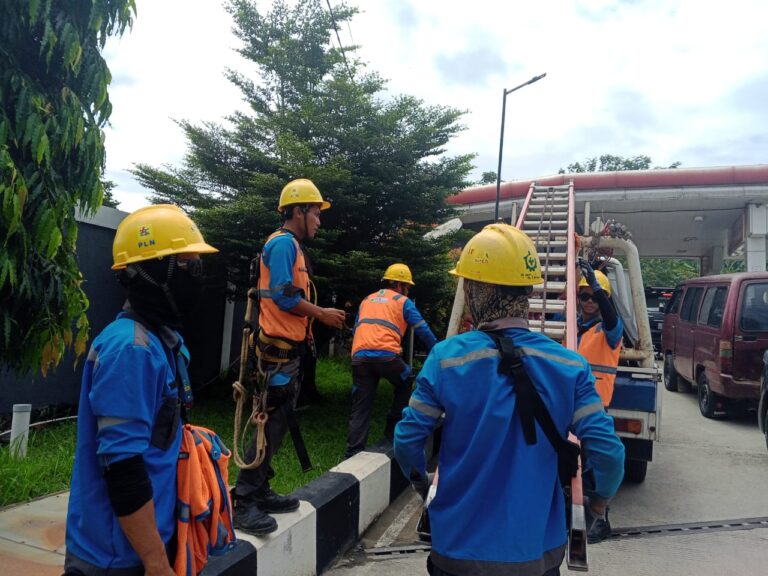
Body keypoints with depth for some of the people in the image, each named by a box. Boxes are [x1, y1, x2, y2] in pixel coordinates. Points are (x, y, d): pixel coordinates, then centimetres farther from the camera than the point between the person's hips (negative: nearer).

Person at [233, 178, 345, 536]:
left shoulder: (291, 245, 20)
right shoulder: (283, 242, -12)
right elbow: (284, 295, -21)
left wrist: (318, 314, 10)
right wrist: (322, 314, -12)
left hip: (285, 350, 11)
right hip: (278, 349, -11)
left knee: (277, 423, 15)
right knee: (272, 424, -8)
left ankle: (260, 493, 25)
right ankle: (243, 502, -1)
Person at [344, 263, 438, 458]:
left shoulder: (366, 300, 29)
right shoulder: (403, 302, 15)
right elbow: (423, 330, 13)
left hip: (359, 357, 4)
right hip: (386, 355, -4)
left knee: (360, 409, 8)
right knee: (405, 385, 25)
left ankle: (352, 454, 1)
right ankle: (393, 429, 25)